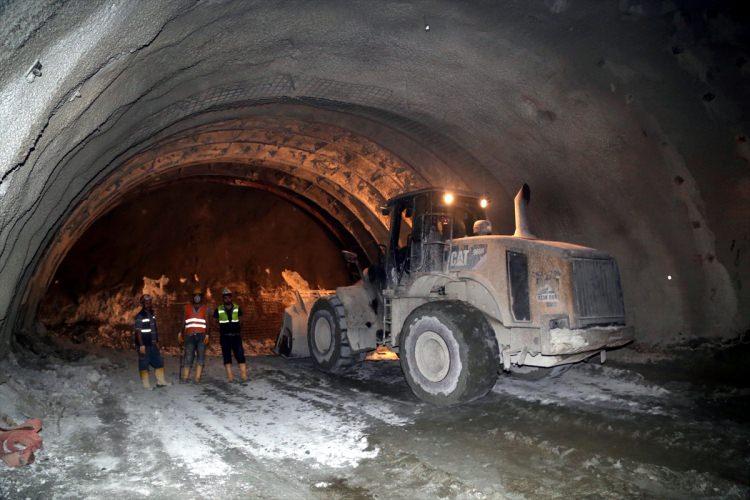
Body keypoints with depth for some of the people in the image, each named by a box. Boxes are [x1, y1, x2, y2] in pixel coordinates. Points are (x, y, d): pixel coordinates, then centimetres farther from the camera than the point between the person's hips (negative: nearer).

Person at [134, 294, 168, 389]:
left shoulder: (152, 314, 11)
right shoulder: (140, 316, -13)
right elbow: (138, 331, -16)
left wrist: (157, 341, 18)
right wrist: (141, 345, -20)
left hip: (152, 344, 8)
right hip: (144, 345, -8)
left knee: (159, 363, 11)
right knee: (144, 365, 2)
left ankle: (160, 381, 19)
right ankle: (146, 385, 10)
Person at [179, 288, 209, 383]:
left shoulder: (205, 308, 10)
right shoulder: (187, 307, 13)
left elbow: (207, 322, 3)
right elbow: (183, 322, 14)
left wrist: (207, 334, -8)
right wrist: (181, 334, 7)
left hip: (201, 335, 0)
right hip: (190, 335, 0)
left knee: (201, 356, -4)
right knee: (188, 356, -3)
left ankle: (197, 378, -3)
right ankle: (185, 377, 0)